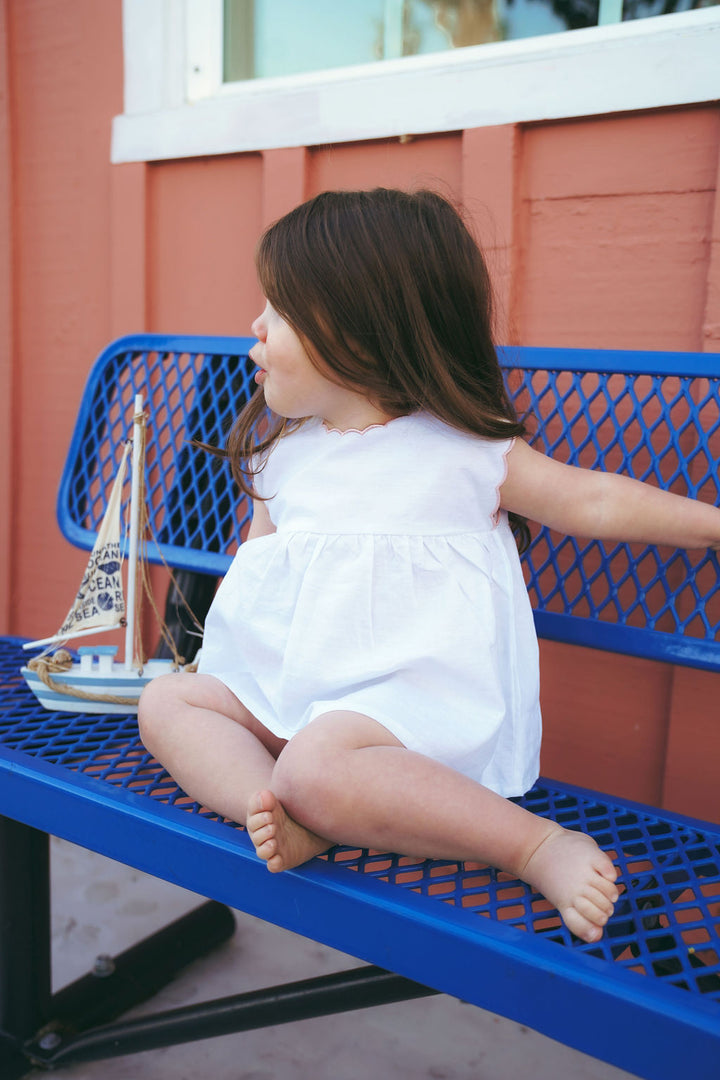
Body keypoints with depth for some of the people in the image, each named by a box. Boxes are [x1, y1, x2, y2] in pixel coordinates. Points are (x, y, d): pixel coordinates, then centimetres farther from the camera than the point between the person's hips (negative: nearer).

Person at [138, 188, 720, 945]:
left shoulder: (463, 453, -7)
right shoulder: (282, 451, 10)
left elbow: (595, 501, 2)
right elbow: (256, 557, 22)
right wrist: (221, 642, 13)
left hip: (416, 690, -7)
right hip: (292, 685, 7)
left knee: (315, 766, -35)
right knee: (166, 699, -5)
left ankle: (540, 845, -24)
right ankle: (275, 812, -25)